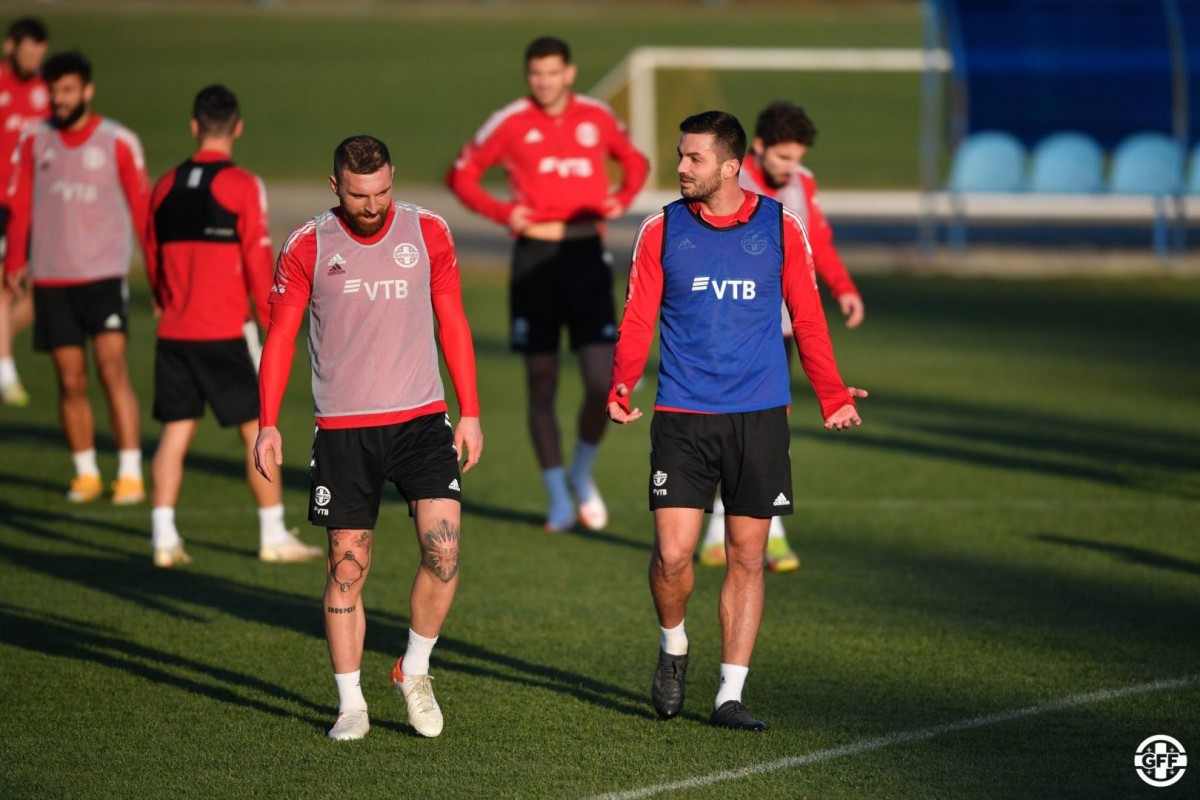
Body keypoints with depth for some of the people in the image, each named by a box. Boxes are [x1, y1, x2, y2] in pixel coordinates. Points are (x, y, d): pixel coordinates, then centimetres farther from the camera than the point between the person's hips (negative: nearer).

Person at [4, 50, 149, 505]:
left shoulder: (118, 142, -1)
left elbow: (141, 206, 3)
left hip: (104, 274, -3)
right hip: (50, 279, 3)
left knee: (112, 366, -14)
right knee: (71, 381, 3)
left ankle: (130, 474, -13)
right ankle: (86, 473, 14)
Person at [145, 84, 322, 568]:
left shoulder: (166, 187, 7)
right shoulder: (242, 186, -8)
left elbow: (153, 260, 15)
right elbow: (258, 261, -8)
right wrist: (274, 322, 2)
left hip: (172, 332, 5)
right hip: (222, 331, -5)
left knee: (175, 432, 7)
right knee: (257, 430, 4)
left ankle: (163, 538, 1)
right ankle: (273, 536, 7)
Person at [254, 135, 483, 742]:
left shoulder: (428, 232, 3)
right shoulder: (307, 247, -2)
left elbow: (452, 323, 10)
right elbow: (280, 335, 3)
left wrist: (469, 412, 6)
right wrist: (267, 423, -4)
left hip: (421, 418, 1)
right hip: (342, 428, -1)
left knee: (442, 548, -14)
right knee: (347, 565, 0)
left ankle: (415, 670, 7)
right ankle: (350, 704, 11)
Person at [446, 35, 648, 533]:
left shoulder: (597, 118, 6)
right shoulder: (510, 123, 1)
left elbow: (635, 161, 23)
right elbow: (462, 175, 8)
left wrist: (623, 198, 2)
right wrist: (502, 212, -8)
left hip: (586, 254, 1)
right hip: (535, 257, -1)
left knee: (602, 381, -8)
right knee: (541, 384, 2)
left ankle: (583, 476, 18)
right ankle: (559, 500, 14)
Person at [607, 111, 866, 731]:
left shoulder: (781, 228, 2)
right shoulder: (662, 230, 2)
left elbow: (807, 317, 10)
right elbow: (639, 317, 5)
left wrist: (832, 396, 4)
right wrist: (621, 386, -11)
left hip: (759, 417, 0)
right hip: (681, 417, 0)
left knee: (747, 557, 2)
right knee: (672, 552, -10)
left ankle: (730, 695, 9)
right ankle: (673, 647, 20)